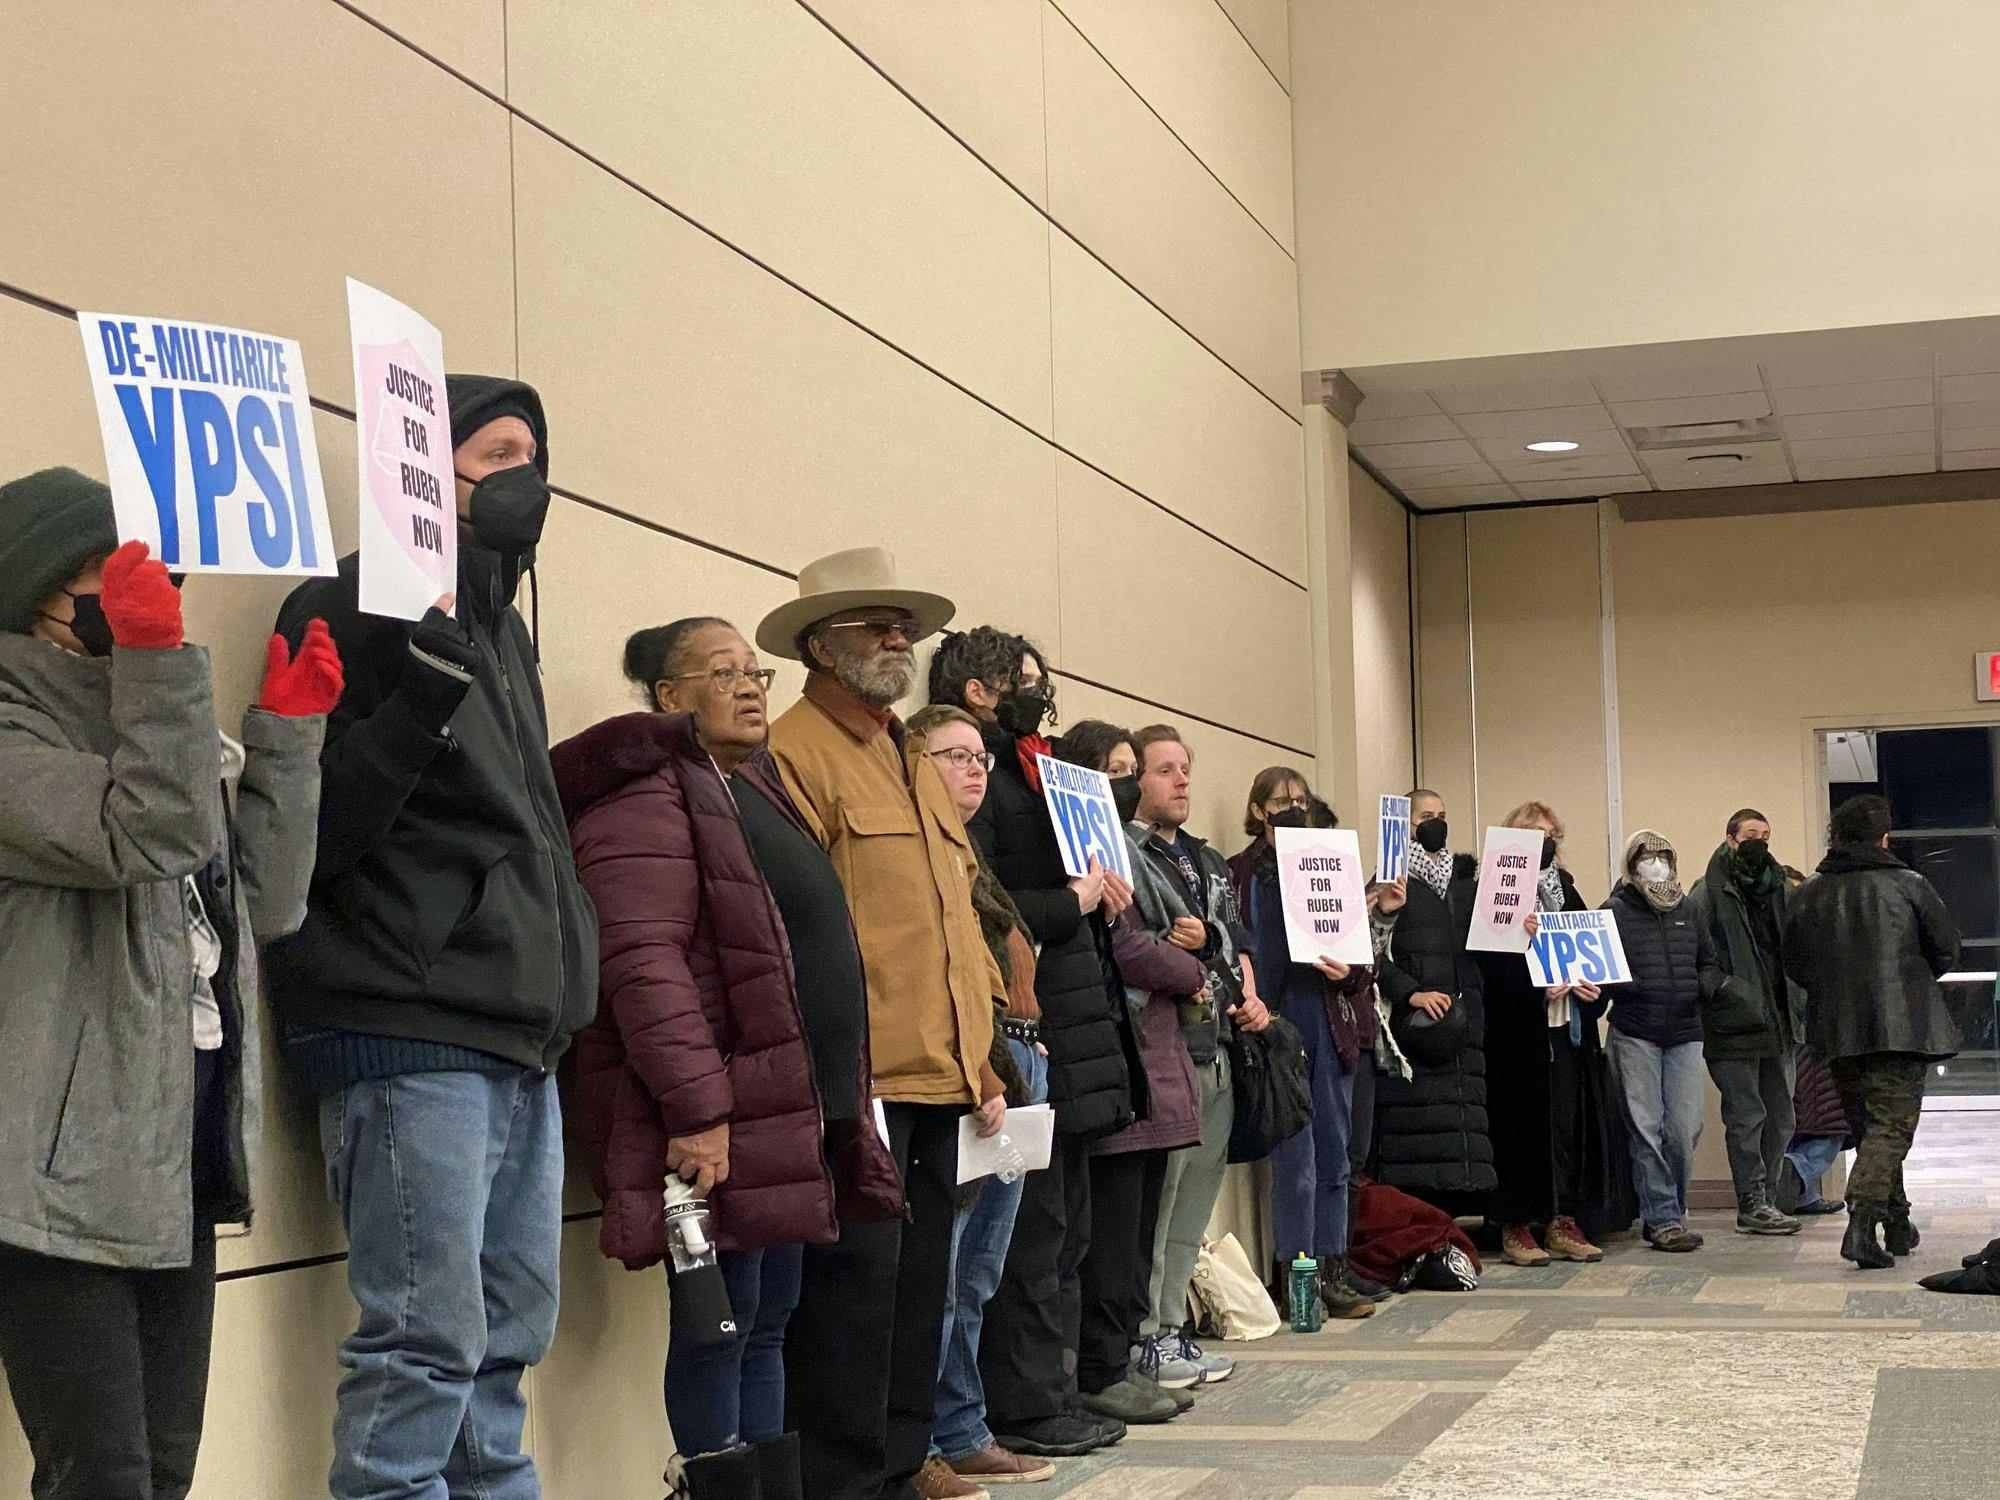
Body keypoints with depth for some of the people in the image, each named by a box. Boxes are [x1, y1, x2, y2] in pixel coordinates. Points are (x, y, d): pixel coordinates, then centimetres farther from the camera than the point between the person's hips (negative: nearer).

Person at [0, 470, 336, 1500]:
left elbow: (266, 903, 14)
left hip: (182, 1166, 8)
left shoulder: (156, 728, 19)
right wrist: (157, 661, -26)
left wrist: (287, 734, 9)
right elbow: (148, 836, -21)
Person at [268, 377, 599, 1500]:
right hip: (410, 1037, -9)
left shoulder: (501, 628, 20)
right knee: (427, 1341, -10)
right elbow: (314, 835, -14)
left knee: (513, 1334, 12)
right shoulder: (355, 612, -6)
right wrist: (426, 687, -22)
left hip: (520, 1043, 9)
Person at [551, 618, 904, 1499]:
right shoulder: (646, 798, -10)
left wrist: (837, 1109, 21)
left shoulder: (752, 789, 21)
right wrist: (697, 1108, -26)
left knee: (768, 1326, 12)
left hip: (793, 1115, 9)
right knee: (722, 1327, -5)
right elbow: (644, 963, -20)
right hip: (715, 1125, -9)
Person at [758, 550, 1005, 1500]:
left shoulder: (920, 770, 21)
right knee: (856, 1289, -6)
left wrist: (983, 1064, 19)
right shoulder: (791, 753, -7)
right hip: (860, 1086, -9)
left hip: (940, 1084, 9)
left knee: (920, 1288, 13)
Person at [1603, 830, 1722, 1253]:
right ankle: (1663, 1219, 1)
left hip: (1684, 1032, 4)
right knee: (1646, 1128, -4)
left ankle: (1668, 1211, 16)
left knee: (1685, 1129, 0)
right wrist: (1624, 985, -20)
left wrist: (1704, 986, 3)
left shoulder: (1689, 910, 16)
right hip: (1635, 1034, -4)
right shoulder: (1615, 911, 2)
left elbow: (1711, 962, 23)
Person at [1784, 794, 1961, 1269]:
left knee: (1871, 1124, 18)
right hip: (1900, 1028, -4)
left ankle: (1896, 1222, 25)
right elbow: (1946, 949, 2)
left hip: (1838, 1033, 4)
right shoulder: (1907, 885, -4)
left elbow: (1794, 965, 8)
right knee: (1892, 1127, -5)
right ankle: (1862, 1223, -22)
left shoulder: (1807, 896, 4)